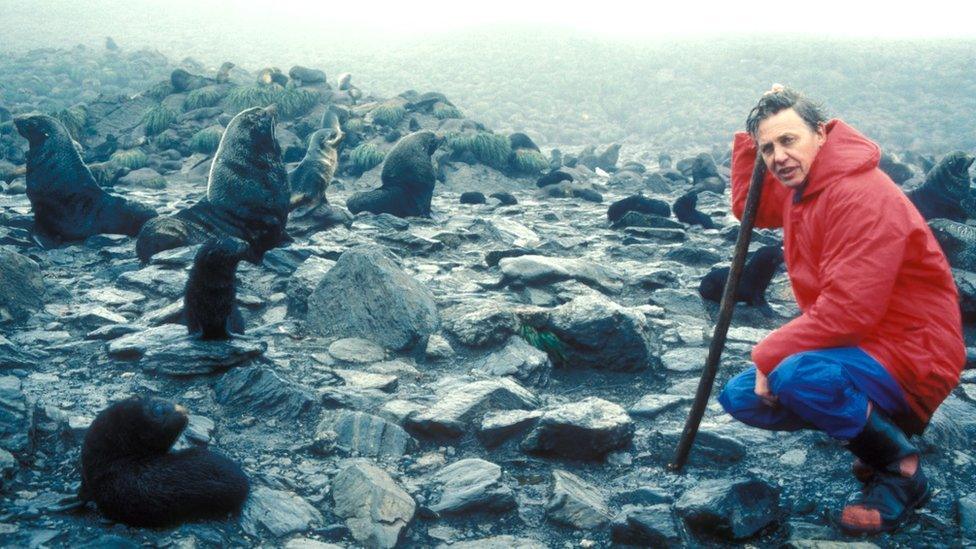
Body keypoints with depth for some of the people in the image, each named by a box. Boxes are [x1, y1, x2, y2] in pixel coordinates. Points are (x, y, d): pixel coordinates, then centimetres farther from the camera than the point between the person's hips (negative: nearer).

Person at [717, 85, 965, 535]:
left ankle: (901, 469, -10)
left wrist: (769, 354, -20)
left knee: (795, 375, -36)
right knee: (740, 396, 2)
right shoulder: (797, 185, 6)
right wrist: (750, 139, 12)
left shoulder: (862, 196, -24)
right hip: (857, 345, 10)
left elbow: (848, 311, -29)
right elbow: (750, 207, 26)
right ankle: (875, 431, 12)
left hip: (910, 358, -10)